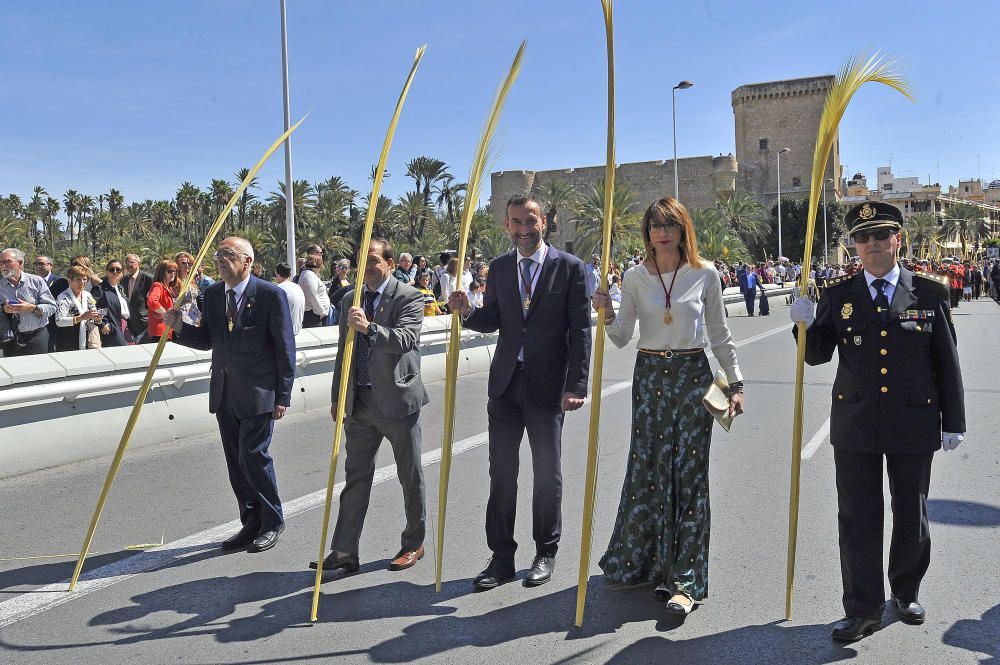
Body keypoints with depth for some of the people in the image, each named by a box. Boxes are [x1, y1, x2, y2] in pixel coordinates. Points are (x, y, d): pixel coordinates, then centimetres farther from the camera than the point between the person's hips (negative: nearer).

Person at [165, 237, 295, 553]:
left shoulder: (271, 295, -11)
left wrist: (283, 395, -11)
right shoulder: (213, 293, 8)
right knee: (235, 461, 11)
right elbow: (207, 340, 13)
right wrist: (180, 327, -6)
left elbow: (285, 348, -10)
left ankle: (272, 523, 12)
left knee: (253, 455, -6)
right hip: (224, 392, 7)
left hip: (258, 393, -6)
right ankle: (251, 524, 23)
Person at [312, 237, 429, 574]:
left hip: (398, 400, -5)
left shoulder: (409, 297, -7)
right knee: (356, 476, 7)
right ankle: (344, 552, 11)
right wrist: (337, 397, 17)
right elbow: (343, 352, 18)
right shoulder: (351, 299, 11)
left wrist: (369, 327, -37)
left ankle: (413, 544, 24)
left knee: (410, 476, 8)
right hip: (360, 402, 5)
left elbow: (406, 339, -24)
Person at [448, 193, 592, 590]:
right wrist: (467, 312, -10)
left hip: (548, 386, -3)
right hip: (506, 382, 4)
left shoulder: (569, 267, -4)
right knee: (501, 473, 7)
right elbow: (492, 322, 12)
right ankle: (501, 557, 19)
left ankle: (546, 553, 25)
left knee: (547, 474, 9)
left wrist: (576, 385, -13)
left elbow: (580, 330, -7)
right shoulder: (499, 268, 8)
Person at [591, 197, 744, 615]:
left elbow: (720, 335, 7)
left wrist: (735, 383, 4)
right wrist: (607, 315, -17)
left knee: (689, 473, -1)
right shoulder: (636, 278, 4)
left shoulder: (705, 275, 1)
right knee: (646, 468, 5)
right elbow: (622, 338, 2)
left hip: (693, 376, -1)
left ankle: (684, 580, 7)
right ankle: (639, 560, 25)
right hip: (649, 376, 2)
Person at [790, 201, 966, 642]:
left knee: (911, 514, 16)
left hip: (914, 424, 0)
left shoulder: (930, 292, -1)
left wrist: (953, 422, 3)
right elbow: (817, 355, 3)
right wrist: (806, 325, -17)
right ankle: (863, 609, 16)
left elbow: (947, 362, 2)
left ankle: (906, 591, 39)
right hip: (855, 425, 0)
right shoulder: (838, 295, 1)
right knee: (858, 518, 4)